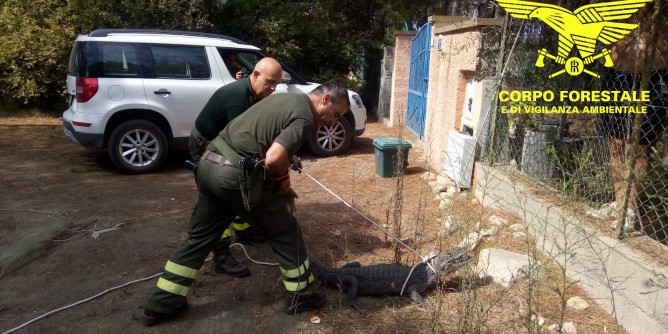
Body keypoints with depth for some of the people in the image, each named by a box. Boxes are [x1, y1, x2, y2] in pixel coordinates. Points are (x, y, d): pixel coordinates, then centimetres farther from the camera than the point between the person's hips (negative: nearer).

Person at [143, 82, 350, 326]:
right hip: (237, 175, -9)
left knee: (200, 237, 19)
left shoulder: (285, 98, 20)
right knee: (285, 233, 9)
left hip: (209, 164, 9)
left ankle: (161, 303, 27)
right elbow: (273, 159, -21)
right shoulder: (305, 117, -9)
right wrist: (284, 182, -1)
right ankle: (301, 296, 23)